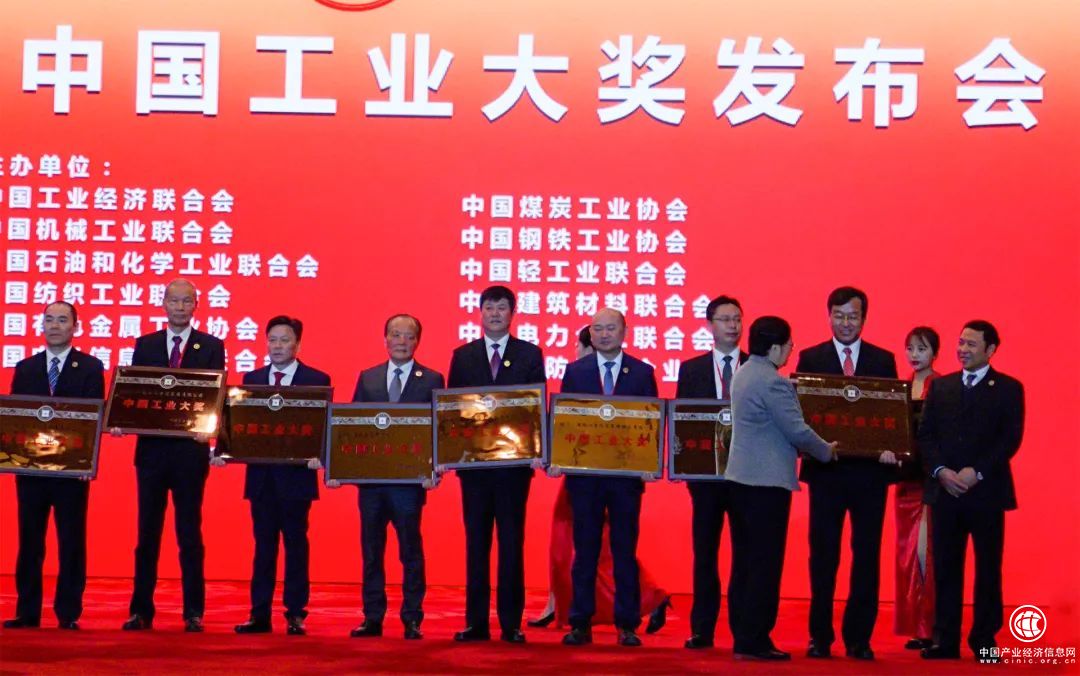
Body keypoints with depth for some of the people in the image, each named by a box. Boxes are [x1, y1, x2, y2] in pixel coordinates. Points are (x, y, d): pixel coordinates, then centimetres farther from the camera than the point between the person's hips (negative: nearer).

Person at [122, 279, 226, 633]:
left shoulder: (211, 347, 3)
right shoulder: (145, 345, 10)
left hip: (190, 449, -2)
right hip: (151, 448, 2)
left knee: (190, 534, 3)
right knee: (147, 532, 6)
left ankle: (193, 612, 8)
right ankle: (141, 610, 10)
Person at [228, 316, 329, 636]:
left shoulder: (316, 380, 0)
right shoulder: (252, 379, 11)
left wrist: (318, 455, -23)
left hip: (296, 474, -3)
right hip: (260, 475, 3)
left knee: (295, 545, 3)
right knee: (263, 545, 7)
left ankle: (295, 614, 8)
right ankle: (260, 614, 10)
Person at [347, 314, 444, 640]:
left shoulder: (431, 380, 2)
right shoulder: (367, 378, 11)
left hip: (410, 478, -3)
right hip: (371, 475, 3)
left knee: (411, 551, 2)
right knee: (371, 550, 7)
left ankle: (412, 619, 8)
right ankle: (372, 618, 14)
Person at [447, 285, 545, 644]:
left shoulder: (530, 355, 4)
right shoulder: (463, 356, 9)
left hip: (514, 461, -2)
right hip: (473, 461, 2)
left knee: (512, 543, 1)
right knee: (476, 543, 5)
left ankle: (511, 624, 5)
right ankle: (476, 622, 10)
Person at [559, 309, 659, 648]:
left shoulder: (642, 373, 4)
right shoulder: (575, 371, 6)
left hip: (627, 472, -1)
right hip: (584, 472, 1)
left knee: (625, 550, 4)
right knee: (585, 549, 4)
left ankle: (627, 625, 10)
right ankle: (580, 623, 9)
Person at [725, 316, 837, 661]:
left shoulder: (743, 373, 12)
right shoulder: (773, 382, -17)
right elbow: (797, 431, -16)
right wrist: (826, 451, 1)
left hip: (740, 476, 9)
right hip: (767, 481, -9)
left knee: (744, 562, 11)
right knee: (765, 564, -5)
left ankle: (742, 636, 15)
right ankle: (754, 641, -4)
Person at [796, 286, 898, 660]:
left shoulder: (884, 360, 8)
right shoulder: (810, 358, 5)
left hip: (870, 471, 1)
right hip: (825, 470, -1)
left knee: (867, 555, 3)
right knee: (823, 554, 4)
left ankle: (859, 637, 10)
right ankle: (820, 636, 12)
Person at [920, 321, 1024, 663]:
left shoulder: (1008, 388, 4)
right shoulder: (940, 386, 13)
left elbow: (1011, 439, -5)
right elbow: (926, 434, 8)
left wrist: (976, 472, -14)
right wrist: (940, 471, -8)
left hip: (986, 491, -2)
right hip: (945, 490, 3)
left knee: (988, 568, 2)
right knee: (945, 569, 2)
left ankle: (984, 640, 9)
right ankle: (945, 639, 7)